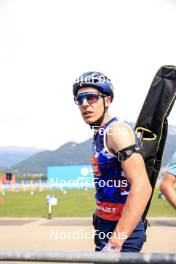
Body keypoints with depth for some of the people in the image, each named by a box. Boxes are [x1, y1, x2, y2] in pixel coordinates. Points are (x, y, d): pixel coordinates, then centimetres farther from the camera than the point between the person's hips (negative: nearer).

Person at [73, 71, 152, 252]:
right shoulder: (99, 135, 11)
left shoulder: (116, 131, -18)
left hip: (122, 231, -9)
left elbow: (142, 187, -29)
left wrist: (114, 244, -31)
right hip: (106, 227, 9)